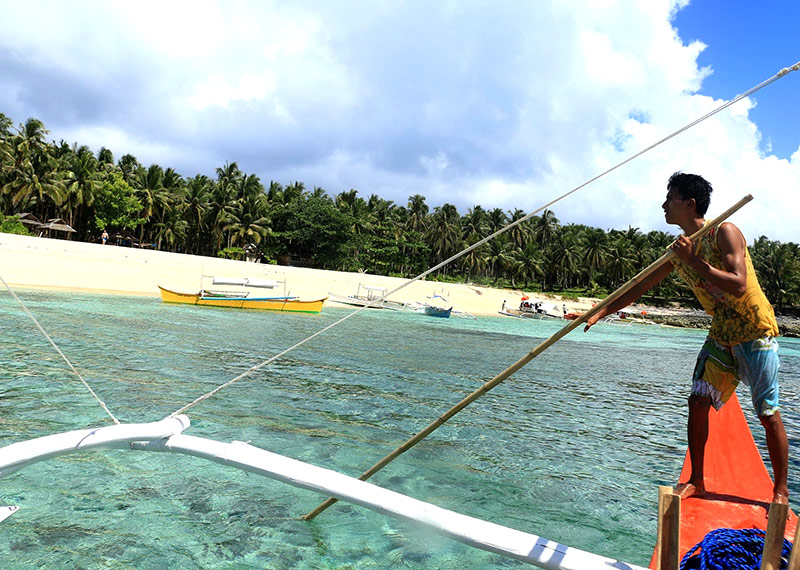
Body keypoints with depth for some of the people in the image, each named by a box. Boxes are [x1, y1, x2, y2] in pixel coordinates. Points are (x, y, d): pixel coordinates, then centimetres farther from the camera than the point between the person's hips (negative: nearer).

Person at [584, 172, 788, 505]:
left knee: (768, 414, 1)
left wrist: (695, 261, -29)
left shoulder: (724, 233, -17)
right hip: (721, 336, 6)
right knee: (698, 403, 0)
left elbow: (738, 286, -28)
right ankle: (696, 480, 14)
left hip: (756, 333, -6)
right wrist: (601, 313, 4)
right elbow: (641, 287, 8)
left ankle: (781, 491, 18)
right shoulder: (679, 249, 3)